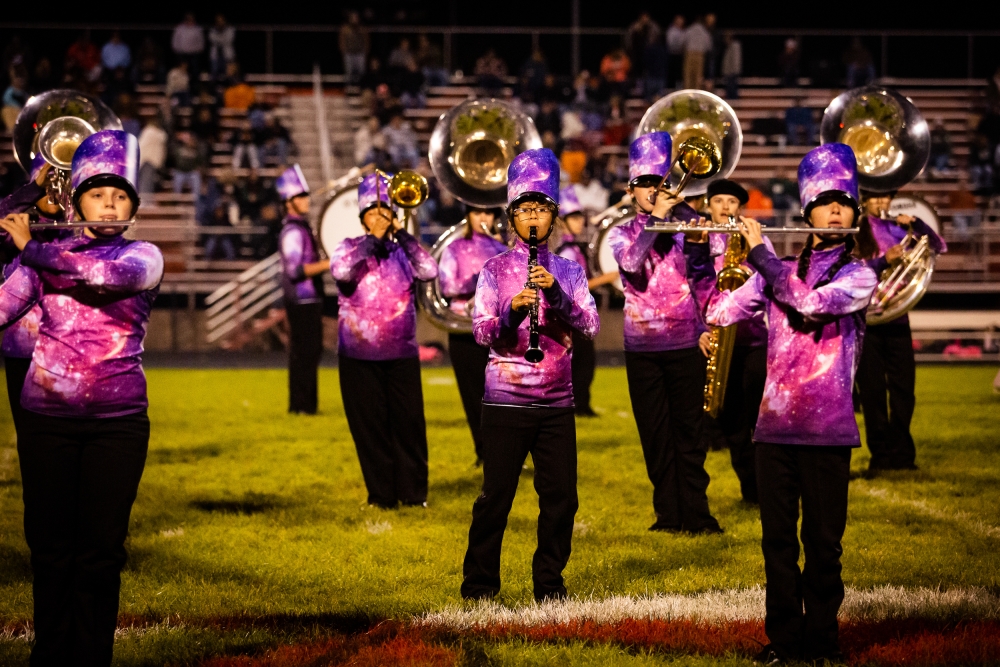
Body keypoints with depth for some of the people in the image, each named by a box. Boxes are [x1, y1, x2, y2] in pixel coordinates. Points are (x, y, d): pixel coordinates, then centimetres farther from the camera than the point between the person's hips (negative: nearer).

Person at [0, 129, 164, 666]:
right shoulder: (47, 255, 5)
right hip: (46, 418, 1)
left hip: (117, 423, -1)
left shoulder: (144, 257, 0)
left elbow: (112, 274, -22)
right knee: (49, 546, 6)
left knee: (101, 550, 1)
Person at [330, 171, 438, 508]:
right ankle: (381, 493, 10)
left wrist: (401, 233, -12)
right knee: (371, 427, 2)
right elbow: (341, 270, -19)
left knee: (409, 423, 0)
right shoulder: (350, 248, 3)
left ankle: (413, 491, 9)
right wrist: (373, 239, -15)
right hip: (359, 356, -1)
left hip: (402, 354, 1)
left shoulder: (403, 251, 6)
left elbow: (429, 270, -12)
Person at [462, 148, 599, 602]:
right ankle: (479, 583, 11)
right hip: (506, 399, -3)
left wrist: (555, 292, -17)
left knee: (561, 496, 2)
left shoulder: (568, 271, 10)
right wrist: (511, 312, -26)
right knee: (496, 496, 0)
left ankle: (549, 582, 15)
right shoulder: (496, 270, 2)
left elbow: (591, 325, -3)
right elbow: (481, 332, -7)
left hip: (557, 402, 3)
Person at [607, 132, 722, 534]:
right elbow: (631, 263, -16)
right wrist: (654, 217, -18)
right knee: (655, 435, 5)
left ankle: (696, 512, 3)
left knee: (688, 431, 0)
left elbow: (704, 281, 6)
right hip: (642, 348, 1)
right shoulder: (621, 234, 6)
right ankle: (667, 513, 12)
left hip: (685, 345, -1)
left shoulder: (686, 226, 5)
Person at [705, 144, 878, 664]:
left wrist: (759, 251, -12)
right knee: (778, 539, 6)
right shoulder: (778, 272, 11)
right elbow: (720, 313, 4)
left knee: (823, 542, 2)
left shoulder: (859, 275, 1)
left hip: (827, 429, -3)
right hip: (775, 424, 3)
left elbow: (811, 301, -18)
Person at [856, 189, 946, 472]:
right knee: (873, 389, 0)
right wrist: (883, 261, -23)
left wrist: (916, 224, -6)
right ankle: (881, 454, 7)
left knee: (904, 387, 2)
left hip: (897, 316, 3)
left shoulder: (897, 229, 10)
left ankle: (902, 453, 11)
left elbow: (939, 247, 8)